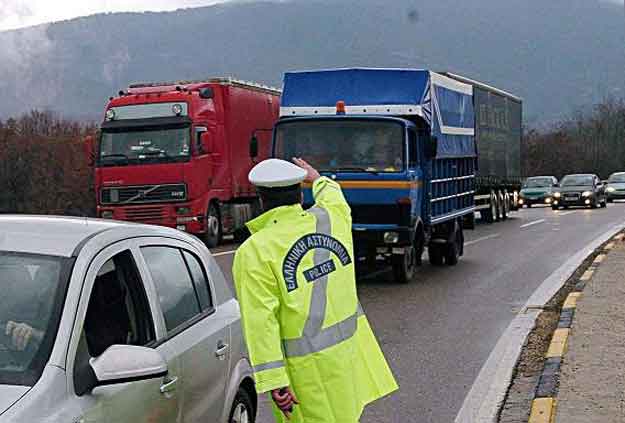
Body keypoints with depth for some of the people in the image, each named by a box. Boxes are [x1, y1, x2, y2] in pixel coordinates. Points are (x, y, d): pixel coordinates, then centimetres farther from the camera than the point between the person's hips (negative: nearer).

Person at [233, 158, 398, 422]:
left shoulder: (254, 252, -14)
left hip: (309, 368, -5)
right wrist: (317, 178, 50)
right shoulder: (332, 218, 1)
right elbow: (333, 196, 29)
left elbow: (261, 320, -19)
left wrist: (273, 381, -18)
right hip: (352, 347, 5)